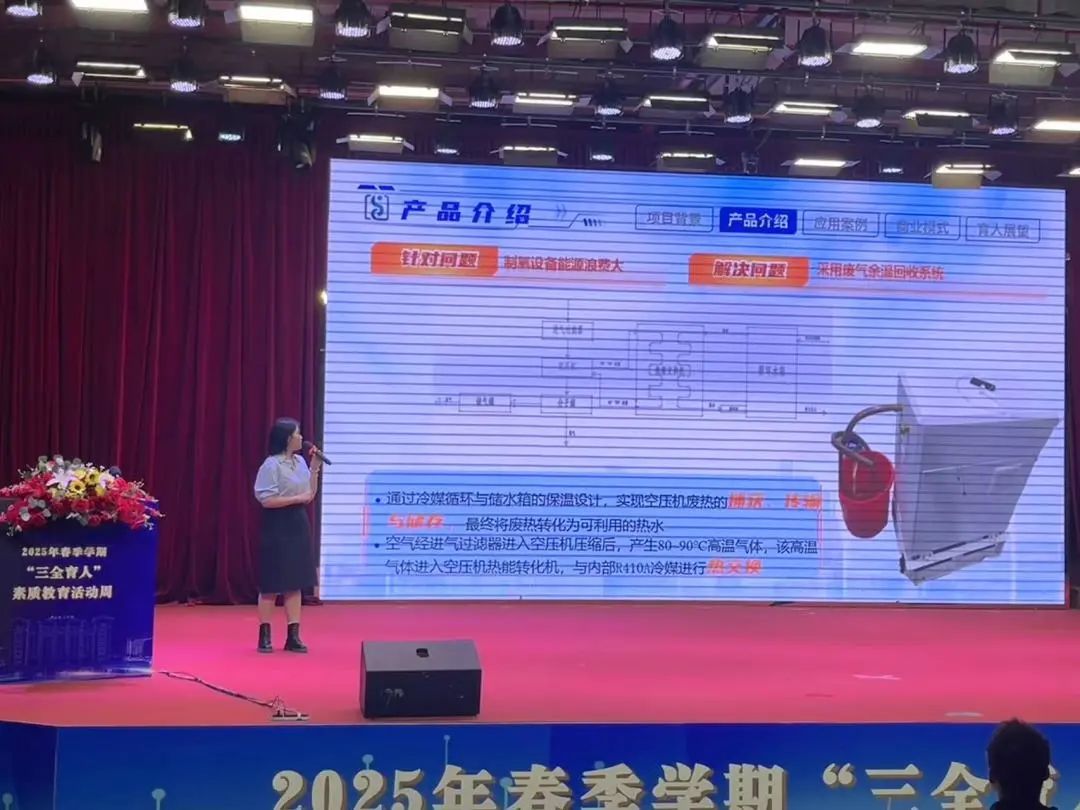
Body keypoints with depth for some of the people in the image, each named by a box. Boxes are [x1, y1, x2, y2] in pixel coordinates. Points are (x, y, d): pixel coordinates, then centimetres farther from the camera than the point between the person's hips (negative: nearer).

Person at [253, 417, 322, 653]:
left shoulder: (300, 462, 8)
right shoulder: (272, 464, -12)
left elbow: (310, 495, 9)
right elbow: (267, 500, -16)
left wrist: (315, 468, 2)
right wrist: (297, 498, -15)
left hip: (298, 525, 7)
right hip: (277, 526, -7)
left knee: (295, 582, 6)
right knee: (272, 583, -1)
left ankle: (293, 636, 9)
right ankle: (265, 635, 8)